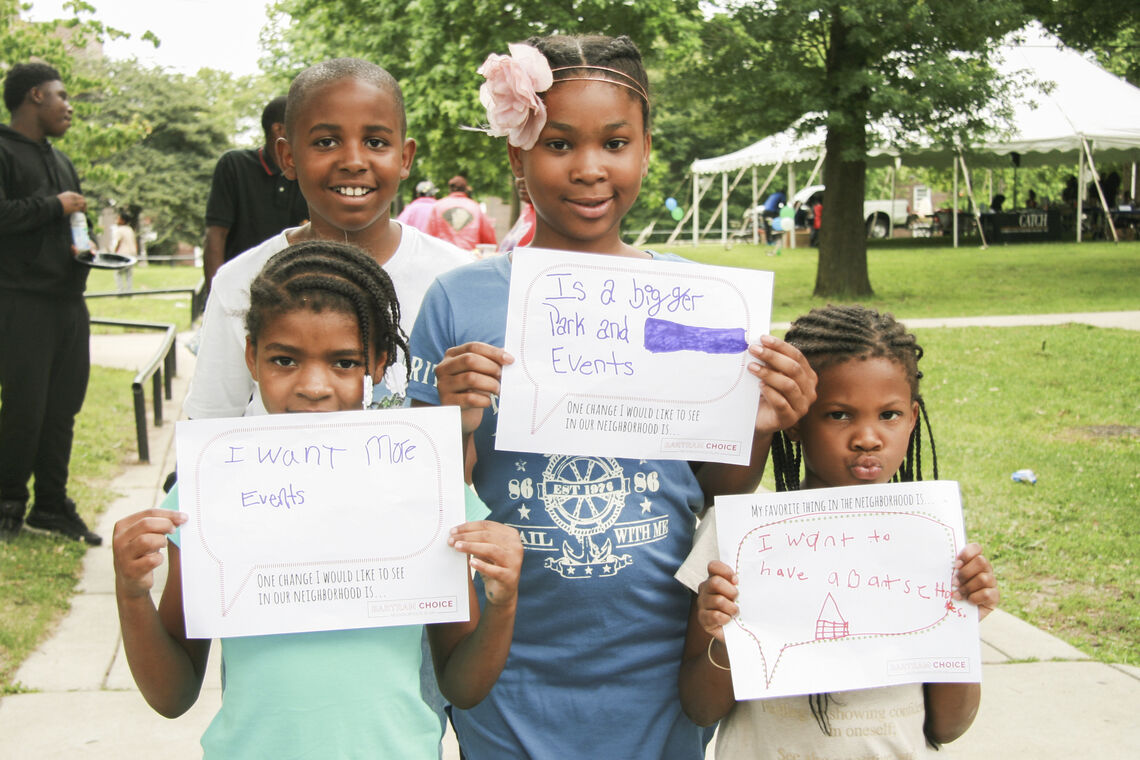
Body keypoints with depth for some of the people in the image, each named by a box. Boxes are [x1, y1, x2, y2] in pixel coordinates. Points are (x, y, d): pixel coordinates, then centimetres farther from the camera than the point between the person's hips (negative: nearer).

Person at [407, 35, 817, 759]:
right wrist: (456, 426, -21)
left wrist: (758, 428, -13)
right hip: (511, 679, -1)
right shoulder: (460, 300, -7)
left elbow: (718, 497, 5)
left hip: (659, 677, 1)